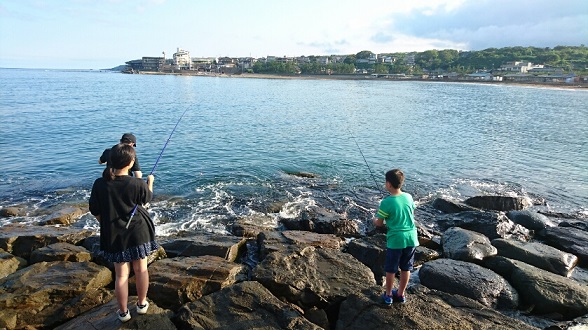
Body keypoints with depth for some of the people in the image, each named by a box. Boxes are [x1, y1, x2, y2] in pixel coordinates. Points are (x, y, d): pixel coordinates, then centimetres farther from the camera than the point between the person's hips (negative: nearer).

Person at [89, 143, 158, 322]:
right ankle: (142, 304, 31)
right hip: (138, 232, -1)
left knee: (121, 274, 11)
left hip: (114, 235, 1)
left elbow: (96, 212, -2)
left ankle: (123, 312, 23)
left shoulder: (99, 184, -11)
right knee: (141, 269, 16)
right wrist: (150, 182, 24)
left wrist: (107, 225, 16)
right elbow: (147, 197, 6)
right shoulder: (138, 184, -16)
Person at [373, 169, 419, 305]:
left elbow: (379, 223, -8)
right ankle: (401, 294, 31)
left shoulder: (386, 202, -18)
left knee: (390, 269, 13)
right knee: (406, 268, 17)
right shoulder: (409, 197, -2)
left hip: (395, 240, -5)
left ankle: (388, 295, 26)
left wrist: (374, 220, 13)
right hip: (411, 238, 5)